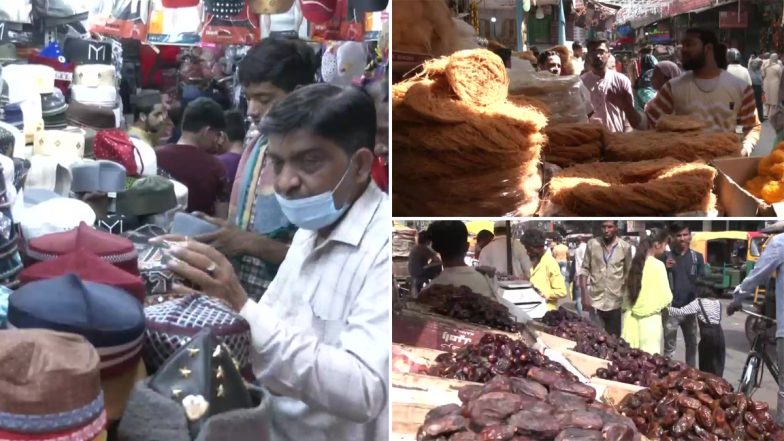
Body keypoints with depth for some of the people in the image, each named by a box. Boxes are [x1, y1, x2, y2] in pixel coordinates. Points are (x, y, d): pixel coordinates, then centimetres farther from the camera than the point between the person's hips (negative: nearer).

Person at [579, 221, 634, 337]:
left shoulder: (625, 247, -2)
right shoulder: (592, 244, -1)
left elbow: (628, 274, 5)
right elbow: (585, 270, 2)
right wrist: (584, 295, -5)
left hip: (616, 303, 0)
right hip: (595, 301, 0)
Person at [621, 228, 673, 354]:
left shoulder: (636, 262, 6)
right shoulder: (657, 265, -12)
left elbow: (628, 289, 9)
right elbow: (665, 297, -9)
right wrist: (666, 304, 10)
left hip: (632, 316, 6)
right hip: (649, 318, -6)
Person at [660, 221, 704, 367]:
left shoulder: (697, 257, 6)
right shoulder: (666, 256, 0)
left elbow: (702, 280, 6)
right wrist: (665, 268, -19)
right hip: (671, 308, -3)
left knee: (692, 344, 15)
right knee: (669, 347, -1)